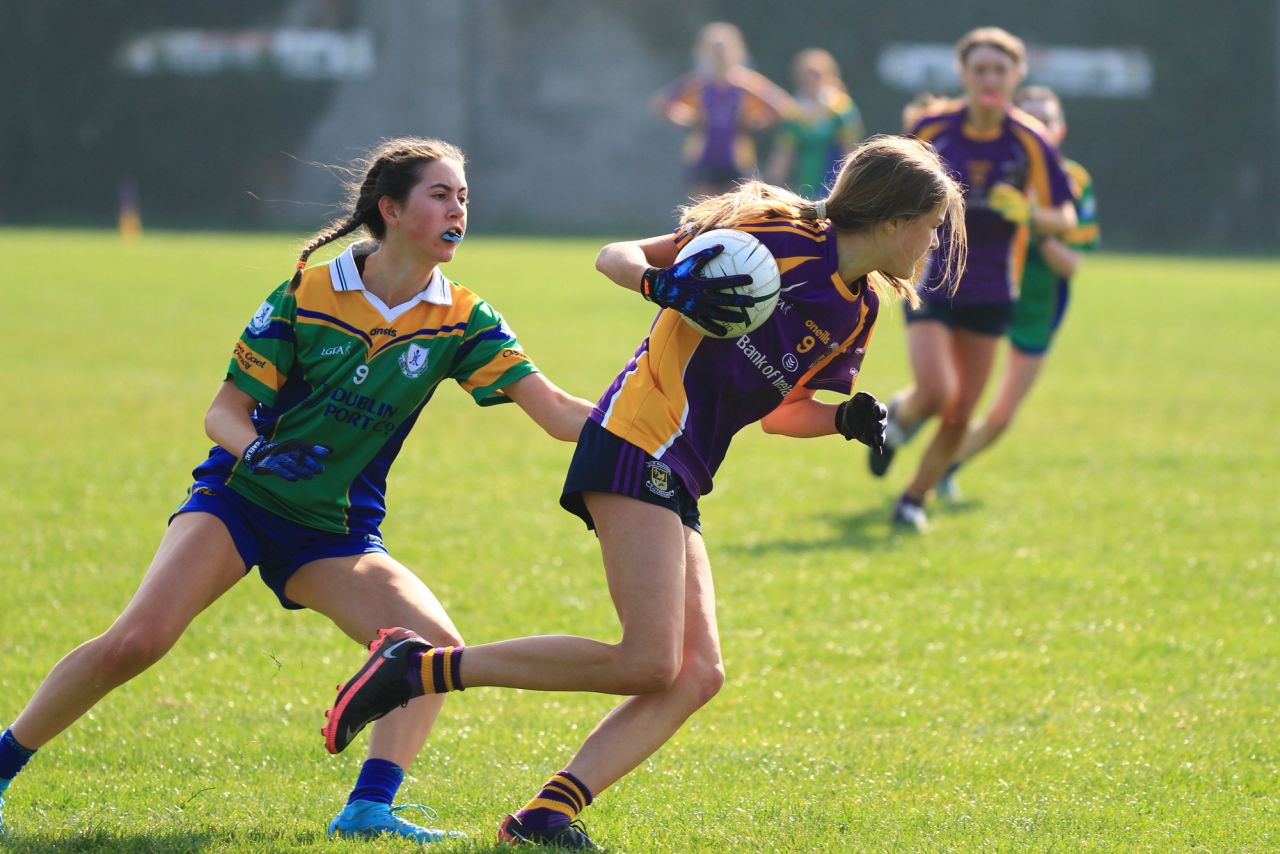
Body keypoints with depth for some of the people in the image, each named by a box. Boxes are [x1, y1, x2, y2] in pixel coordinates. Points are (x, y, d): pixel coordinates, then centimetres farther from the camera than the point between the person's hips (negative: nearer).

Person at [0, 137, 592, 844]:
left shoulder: (462, 321, -3)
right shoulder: (306, 294, -9)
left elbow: (556, 411, -11)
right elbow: (223, 412, -6)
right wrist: (257, 452, -28)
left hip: (335, 532, 3)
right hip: (240, 498, -3)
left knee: (438, 646, -20)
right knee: (135, 643, -22)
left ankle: (369, 806, -20)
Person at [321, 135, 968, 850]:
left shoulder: (861, 307, 15)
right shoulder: (781, 240, -9)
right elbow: (615, 256, -2)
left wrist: (846, 419, 6)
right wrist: (663, 283, -24)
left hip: (675, 484, 9)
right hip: (640, 448, -9)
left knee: (697, 675, -3)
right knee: (648, 664, -18)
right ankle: (419, 668, -12)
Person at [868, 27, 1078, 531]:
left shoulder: (1030, 143, -7)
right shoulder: (933, 128, -7)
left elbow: (1065, 218, -4)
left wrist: (1028, 213, -23)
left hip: (990, 294, 2)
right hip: (930, 283, -1)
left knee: (959, 415, 5)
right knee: (936, 394, -21)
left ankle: (915, 497, 27)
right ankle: (900, 416, 15)